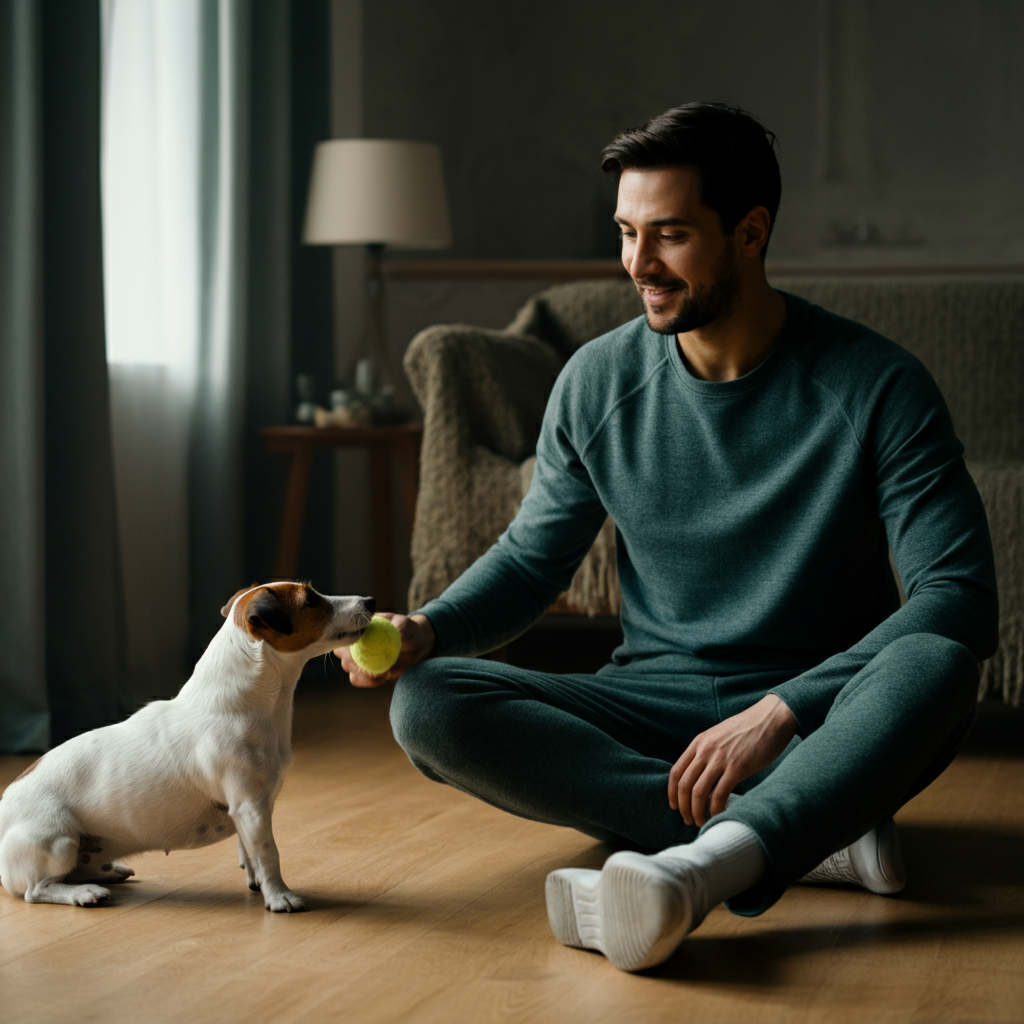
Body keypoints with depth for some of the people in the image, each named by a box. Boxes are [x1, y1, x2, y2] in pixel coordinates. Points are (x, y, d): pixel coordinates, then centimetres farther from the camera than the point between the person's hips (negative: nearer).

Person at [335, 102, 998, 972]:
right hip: (652, 707, 4)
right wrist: (428, 630, -11)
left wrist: (779, 710, -26)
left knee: (935, 666, -36)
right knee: (426, 705, -21)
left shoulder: (875, 386, -11)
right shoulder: (599, 381, 0)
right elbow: (532, 559, 10)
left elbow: (960, 595, -16)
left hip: (820, 724, -3)